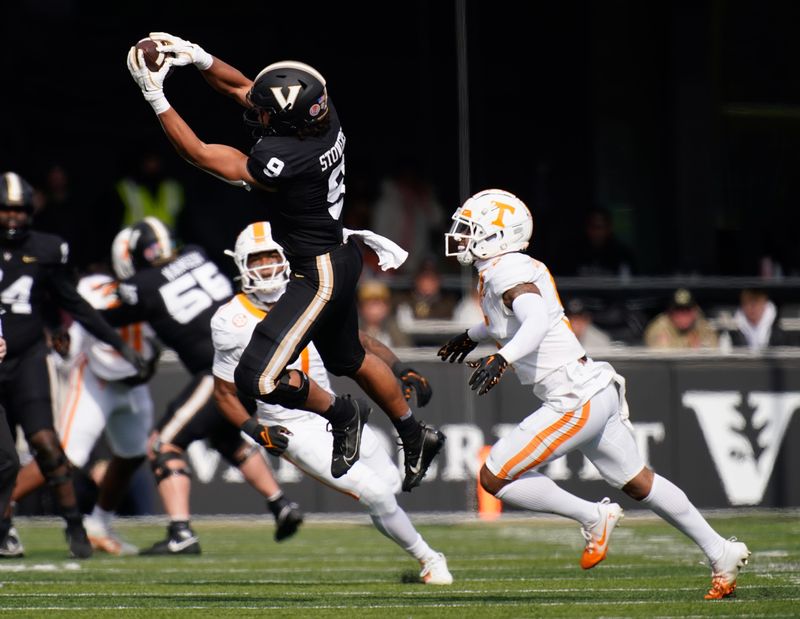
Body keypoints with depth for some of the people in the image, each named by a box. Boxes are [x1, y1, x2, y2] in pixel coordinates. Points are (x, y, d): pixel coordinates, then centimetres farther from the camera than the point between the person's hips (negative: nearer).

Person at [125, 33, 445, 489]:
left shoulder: (284, 159, -33)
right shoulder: (322, 115, -10)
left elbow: (200, 155, -21)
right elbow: (240, 87, 6)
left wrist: (156, 97, -19)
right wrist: (199, 58, -5)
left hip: (319, 273, -10)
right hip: (339, 257, 10)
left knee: (257, 378, -9)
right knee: (347, 358, 28)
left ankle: (341, 414, 13)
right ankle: (416, 435, 43)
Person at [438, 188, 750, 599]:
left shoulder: (507, 272, -16)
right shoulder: (504, 270, 13)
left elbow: (537, 320, -35)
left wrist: (502, 359, -48)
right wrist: (473, 336, 46)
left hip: (575, 402, -10)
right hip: (597, 392, 10)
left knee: (495, 479, -6)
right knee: (637, 483, 20)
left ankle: (592, 518, 1)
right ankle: (722, 554, 25)